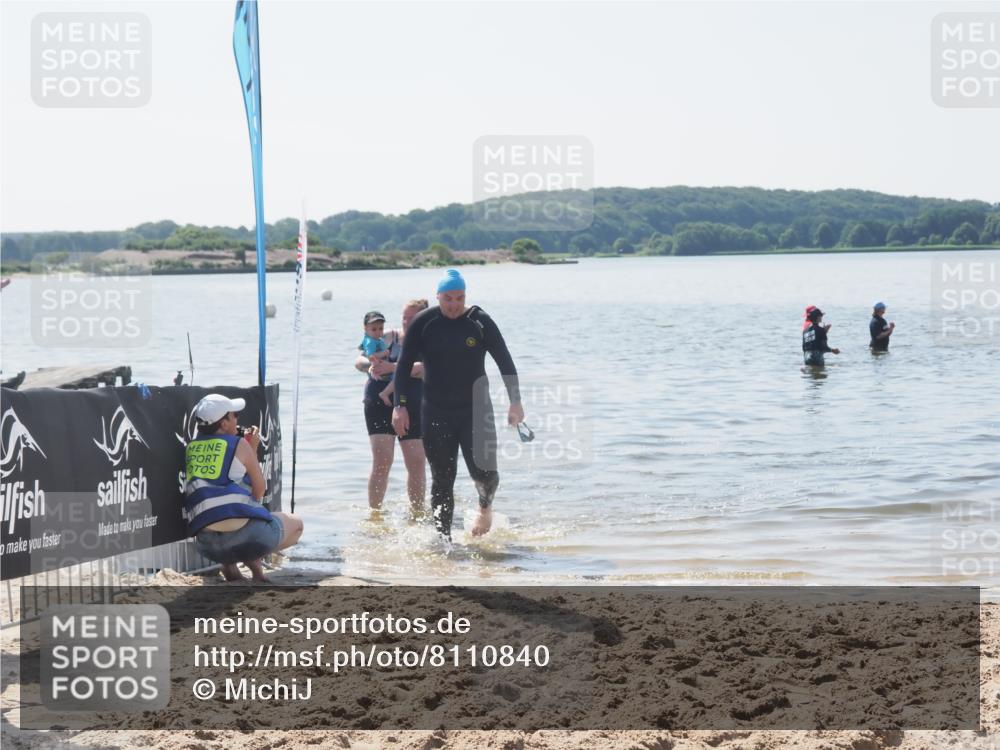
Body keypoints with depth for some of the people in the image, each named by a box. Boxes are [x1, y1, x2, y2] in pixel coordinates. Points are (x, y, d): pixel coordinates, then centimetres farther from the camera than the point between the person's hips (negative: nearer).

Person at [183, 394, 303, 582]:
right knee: (296, 524, 25)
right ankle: (254, 558, 0)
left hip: (206, 545, 4)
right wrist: (253, 449, 20)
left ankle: (228, 563, 12)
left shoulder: (191, 448, 14)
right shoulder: (239, 445, 0)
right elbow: (259, 491, 10)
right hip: (246, 536, -4)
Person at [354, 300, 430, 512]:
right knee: (382, 461, -10)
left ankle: (417, 513, 15)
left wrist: (392, 367, -30)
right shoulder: (389, 337, 5)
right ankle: (374, 512, -4)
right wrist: (370, 365, -22)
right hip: (380, 405, -1)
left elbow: (424, 368, -19)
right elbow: (359, 361, 2)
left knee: (417, 464, 1)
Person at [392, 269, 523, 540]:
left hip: (475, 410, -1)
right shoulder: (423, 323, -2)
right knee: (442, 480, 3)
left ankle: (485, 506, 24)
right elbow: (404, 365, 3)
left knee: (484, 472, -10)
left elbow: (505, 362, 2)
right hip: (436, 413, 1)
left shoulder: (479, 321, -3)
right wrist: (400, 406, -4)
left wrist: (515, 402, -3)